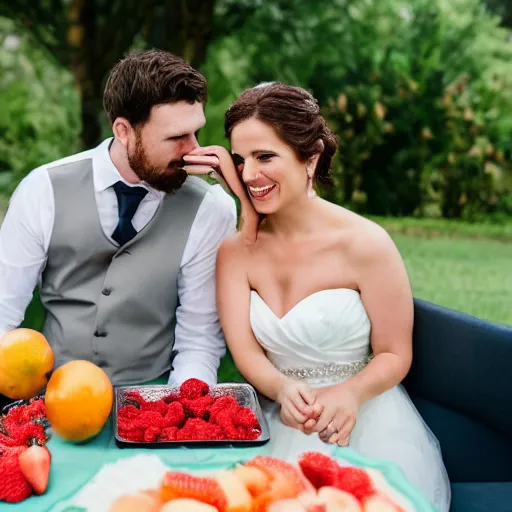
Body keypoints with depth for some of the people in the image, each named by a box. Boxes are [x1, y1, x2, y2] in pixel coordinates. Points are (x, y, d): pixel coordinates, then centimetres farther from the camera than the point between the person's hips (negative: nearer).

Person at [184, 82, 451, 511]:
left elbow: (394, 355, -5)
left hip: (364, 423, -2)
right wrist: (286, 391, -28)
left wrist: (348, 395, -26)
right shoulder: (235, 247, -2)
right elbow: (244, 351, -7)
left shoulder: (364, 243, -13)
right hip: (278, 423, 3)